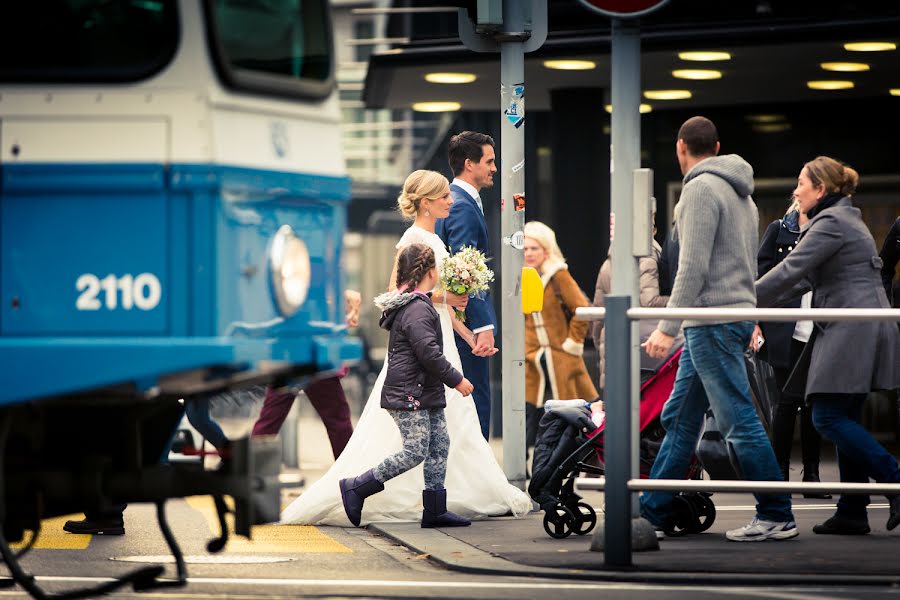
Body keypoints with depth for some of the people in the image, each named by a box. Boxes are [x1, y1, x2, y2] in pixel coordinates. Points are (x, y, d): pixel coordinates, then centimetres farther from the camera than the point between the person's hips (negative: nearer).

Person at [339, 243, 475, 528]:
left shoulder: (415, 304, 16)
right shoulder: (417, 309, -17)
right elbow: (428, 352, -22)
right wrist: (456, 379, -14)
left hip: (426, 393, 11)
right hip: (410, 396, -11)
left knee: (439, 446, 8)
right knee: (415, 452, -11)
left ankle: (435, 510, 10)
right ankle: (355, 488, -4)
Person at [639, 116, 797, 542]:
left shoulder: (701, 188, -11)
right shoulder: (740, 193, 19)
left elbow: (693, 267, -19)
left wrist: (668, 327, -18)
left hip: (713, 320, -10)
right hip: (737, 312, 10)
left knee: (738, 420, -7)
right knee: (679, 419, 12)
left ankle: (777, 517, -6)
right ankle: (652, 512, 15)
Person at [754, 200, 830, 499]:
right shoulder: (779, 230, 4)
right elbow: (761, 274, 3)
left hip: (819, 336, 3)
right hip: (785, 332, -2)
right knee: (789, 399, -3)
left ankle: (811, 474, 10)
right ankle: (780, 472, 6)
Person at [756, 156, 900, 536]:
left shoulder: (831, 224, -10)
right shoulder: (844, 219, 22)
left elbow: (790, 272, -15)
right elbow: (804, 278, 23)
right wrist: (757, 309, 17)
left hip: (852, 332, -10)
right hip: (855, 333, 10)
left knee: (829, 417, -11)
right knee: (844, 420, 8)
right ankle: (852, 513, 7)